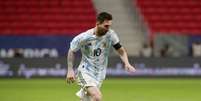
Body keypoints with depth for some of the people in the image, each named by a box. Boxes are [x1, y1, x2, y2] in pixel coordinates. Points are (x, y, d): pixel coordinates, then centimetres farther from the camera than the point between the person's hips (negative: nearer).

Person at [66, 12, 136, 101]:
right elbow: (71, 51, -1)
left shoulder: (110, 34, -9)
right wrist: (70, 70, -4)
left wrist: (126, 63, -18)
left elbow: (121, 50, 0)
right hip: (85, 72, -4)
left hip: (100, 74, 4)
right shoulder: (84, 37, -16)